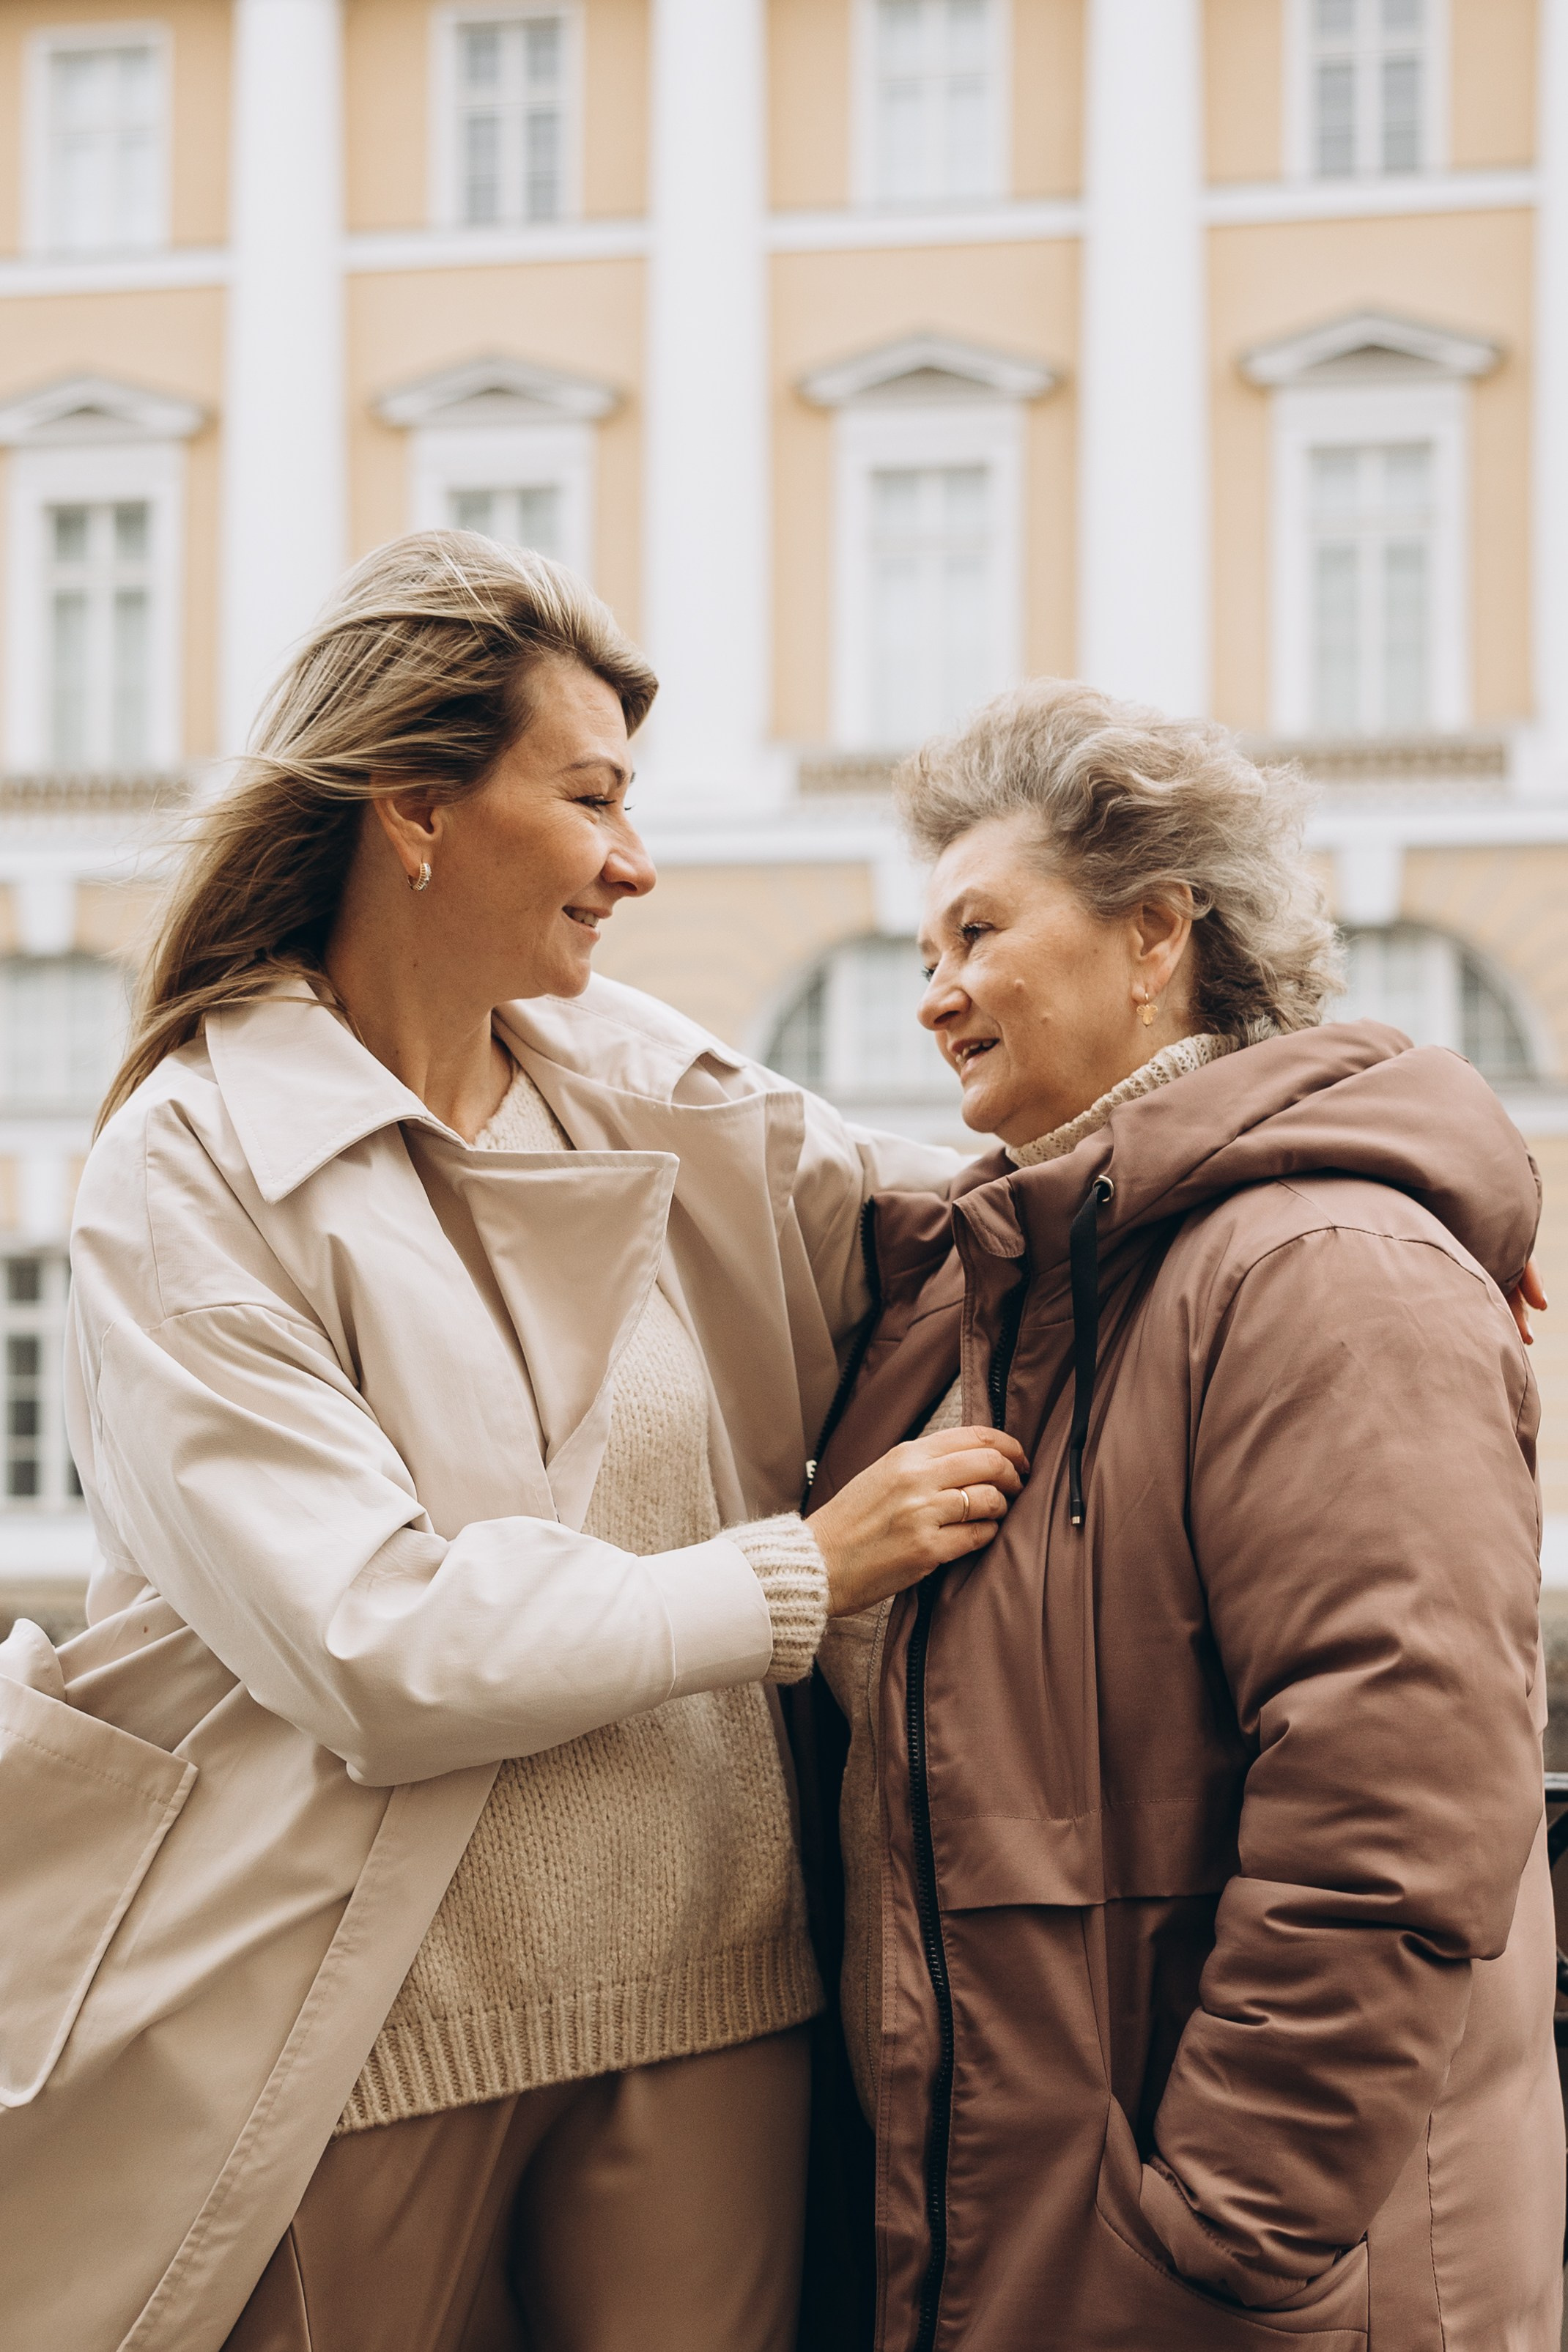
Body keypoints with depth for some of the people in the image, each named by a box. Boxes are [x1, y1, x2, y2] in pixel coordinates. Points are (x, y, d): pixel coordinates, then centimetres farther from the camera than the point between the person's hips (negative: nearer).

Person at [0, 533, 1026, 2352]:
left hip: (700, 2002, 5)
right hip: (367, 2040, -4)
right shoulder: (187, 1179, -11)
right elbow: (373, 1642, -19)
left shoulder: (645, 1090, 5)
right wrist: (802, 1575, -15)